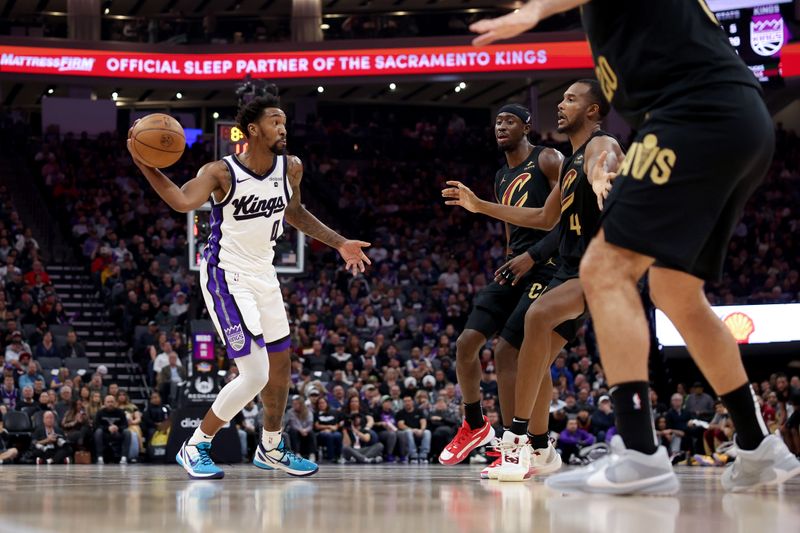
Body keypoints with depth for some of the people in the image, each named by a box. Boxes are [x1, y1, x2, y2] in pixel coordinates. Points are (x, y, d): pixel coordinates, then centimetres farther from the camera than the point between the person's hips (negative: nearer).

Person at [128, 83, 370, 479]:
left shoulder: (291, 168, 0)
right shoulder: (222, 172, -18)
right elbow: (183, 201, -37)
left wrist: (339, 244, 19)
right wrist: (144, 165, -49)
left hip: (264, 276, 7)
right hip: (227, 278, -7)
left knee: (281, 366, 16)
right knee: (254, 375, -15)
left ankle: (271, 448, 37)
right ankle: (195, 448, -1)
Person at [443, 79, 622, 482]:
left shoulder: (601, 145, -10)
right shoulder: (569, 164, 20)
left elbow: (604, 162, -36)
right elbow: (545, 218, 29)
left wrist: (598, 177, -64)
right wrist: (480, 206, 27)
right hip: (572, 267, 11)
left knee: (539, 315, -31)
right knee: (538, 356, 11)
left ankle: (517, 439, -32)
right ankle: (541, 452, 24)